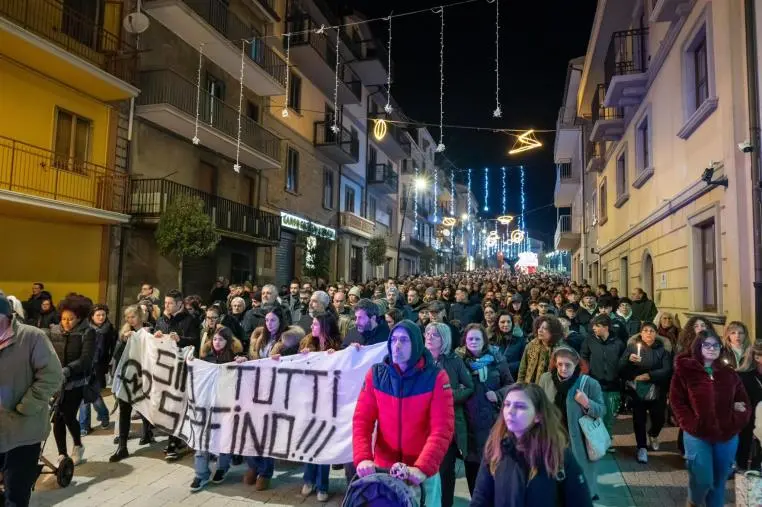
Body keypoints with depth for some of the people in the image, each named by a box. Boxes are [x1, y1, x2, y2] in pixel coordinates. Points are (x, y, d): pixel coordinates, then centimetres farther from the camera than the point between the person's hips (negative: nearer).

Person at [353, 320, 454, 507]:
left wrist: (422, 468, -27)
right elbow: (362, 421, -7)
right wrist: (363, 458, -21)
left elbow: (442, 428, -16)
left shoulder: (436, 377, -11)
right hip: (383, 467, 2)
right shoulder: (375, 374, -4)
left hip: (423, 471, -2)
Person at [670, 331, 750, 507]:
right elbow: (677, 401, -6)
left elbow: (744, 401, 11)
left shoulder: (729, 373, 9)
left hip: (728, 436, 4)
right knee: (703, 480, -4)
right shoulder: (685, 370, -4)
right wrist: (692, 425, -16)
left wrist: (736, 423, -4)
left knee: (719, 481, 13)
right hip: (697, 435, -4)